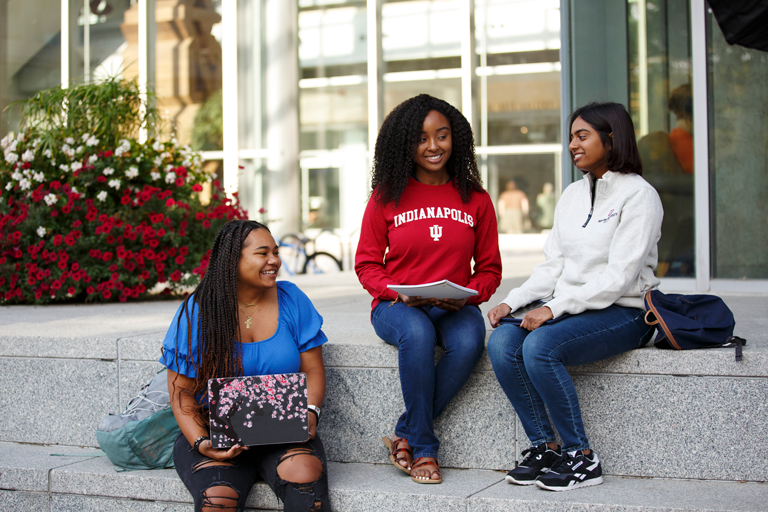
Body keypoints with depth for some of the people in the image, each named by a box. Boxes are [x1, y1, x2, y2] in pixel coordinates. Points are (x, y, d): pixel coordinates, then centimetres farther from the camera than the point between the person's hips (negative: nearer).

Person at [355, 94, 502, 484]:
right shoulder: (386, 198, 2)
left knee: (469, 341, -33)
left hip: (454, 308, 1)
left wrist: (466, 295, -12)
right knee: (417, 334, -36)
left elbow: (489, 268, 10)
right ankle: (423, 449, -21)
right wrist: (397, 292, -14)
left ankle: (405, 436, -18)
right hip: (397, 306, -1)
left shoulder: (475, 199, 6)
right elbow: (367, 264, 5)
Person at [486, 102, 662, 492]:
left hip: (622, 312, -7)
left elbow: (619, 276, -16)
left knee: (540, 346, -32)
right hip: (569, 308, 7)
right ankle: (543, 446, -11)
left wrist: (554, 308, -22)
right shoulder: (573, 194, 16)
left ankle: (582, 458, -18)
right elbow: (552, 266, 14)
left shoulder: (638, 195, -7)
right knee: (501, 343, -20)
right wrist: (512, 302, -2)